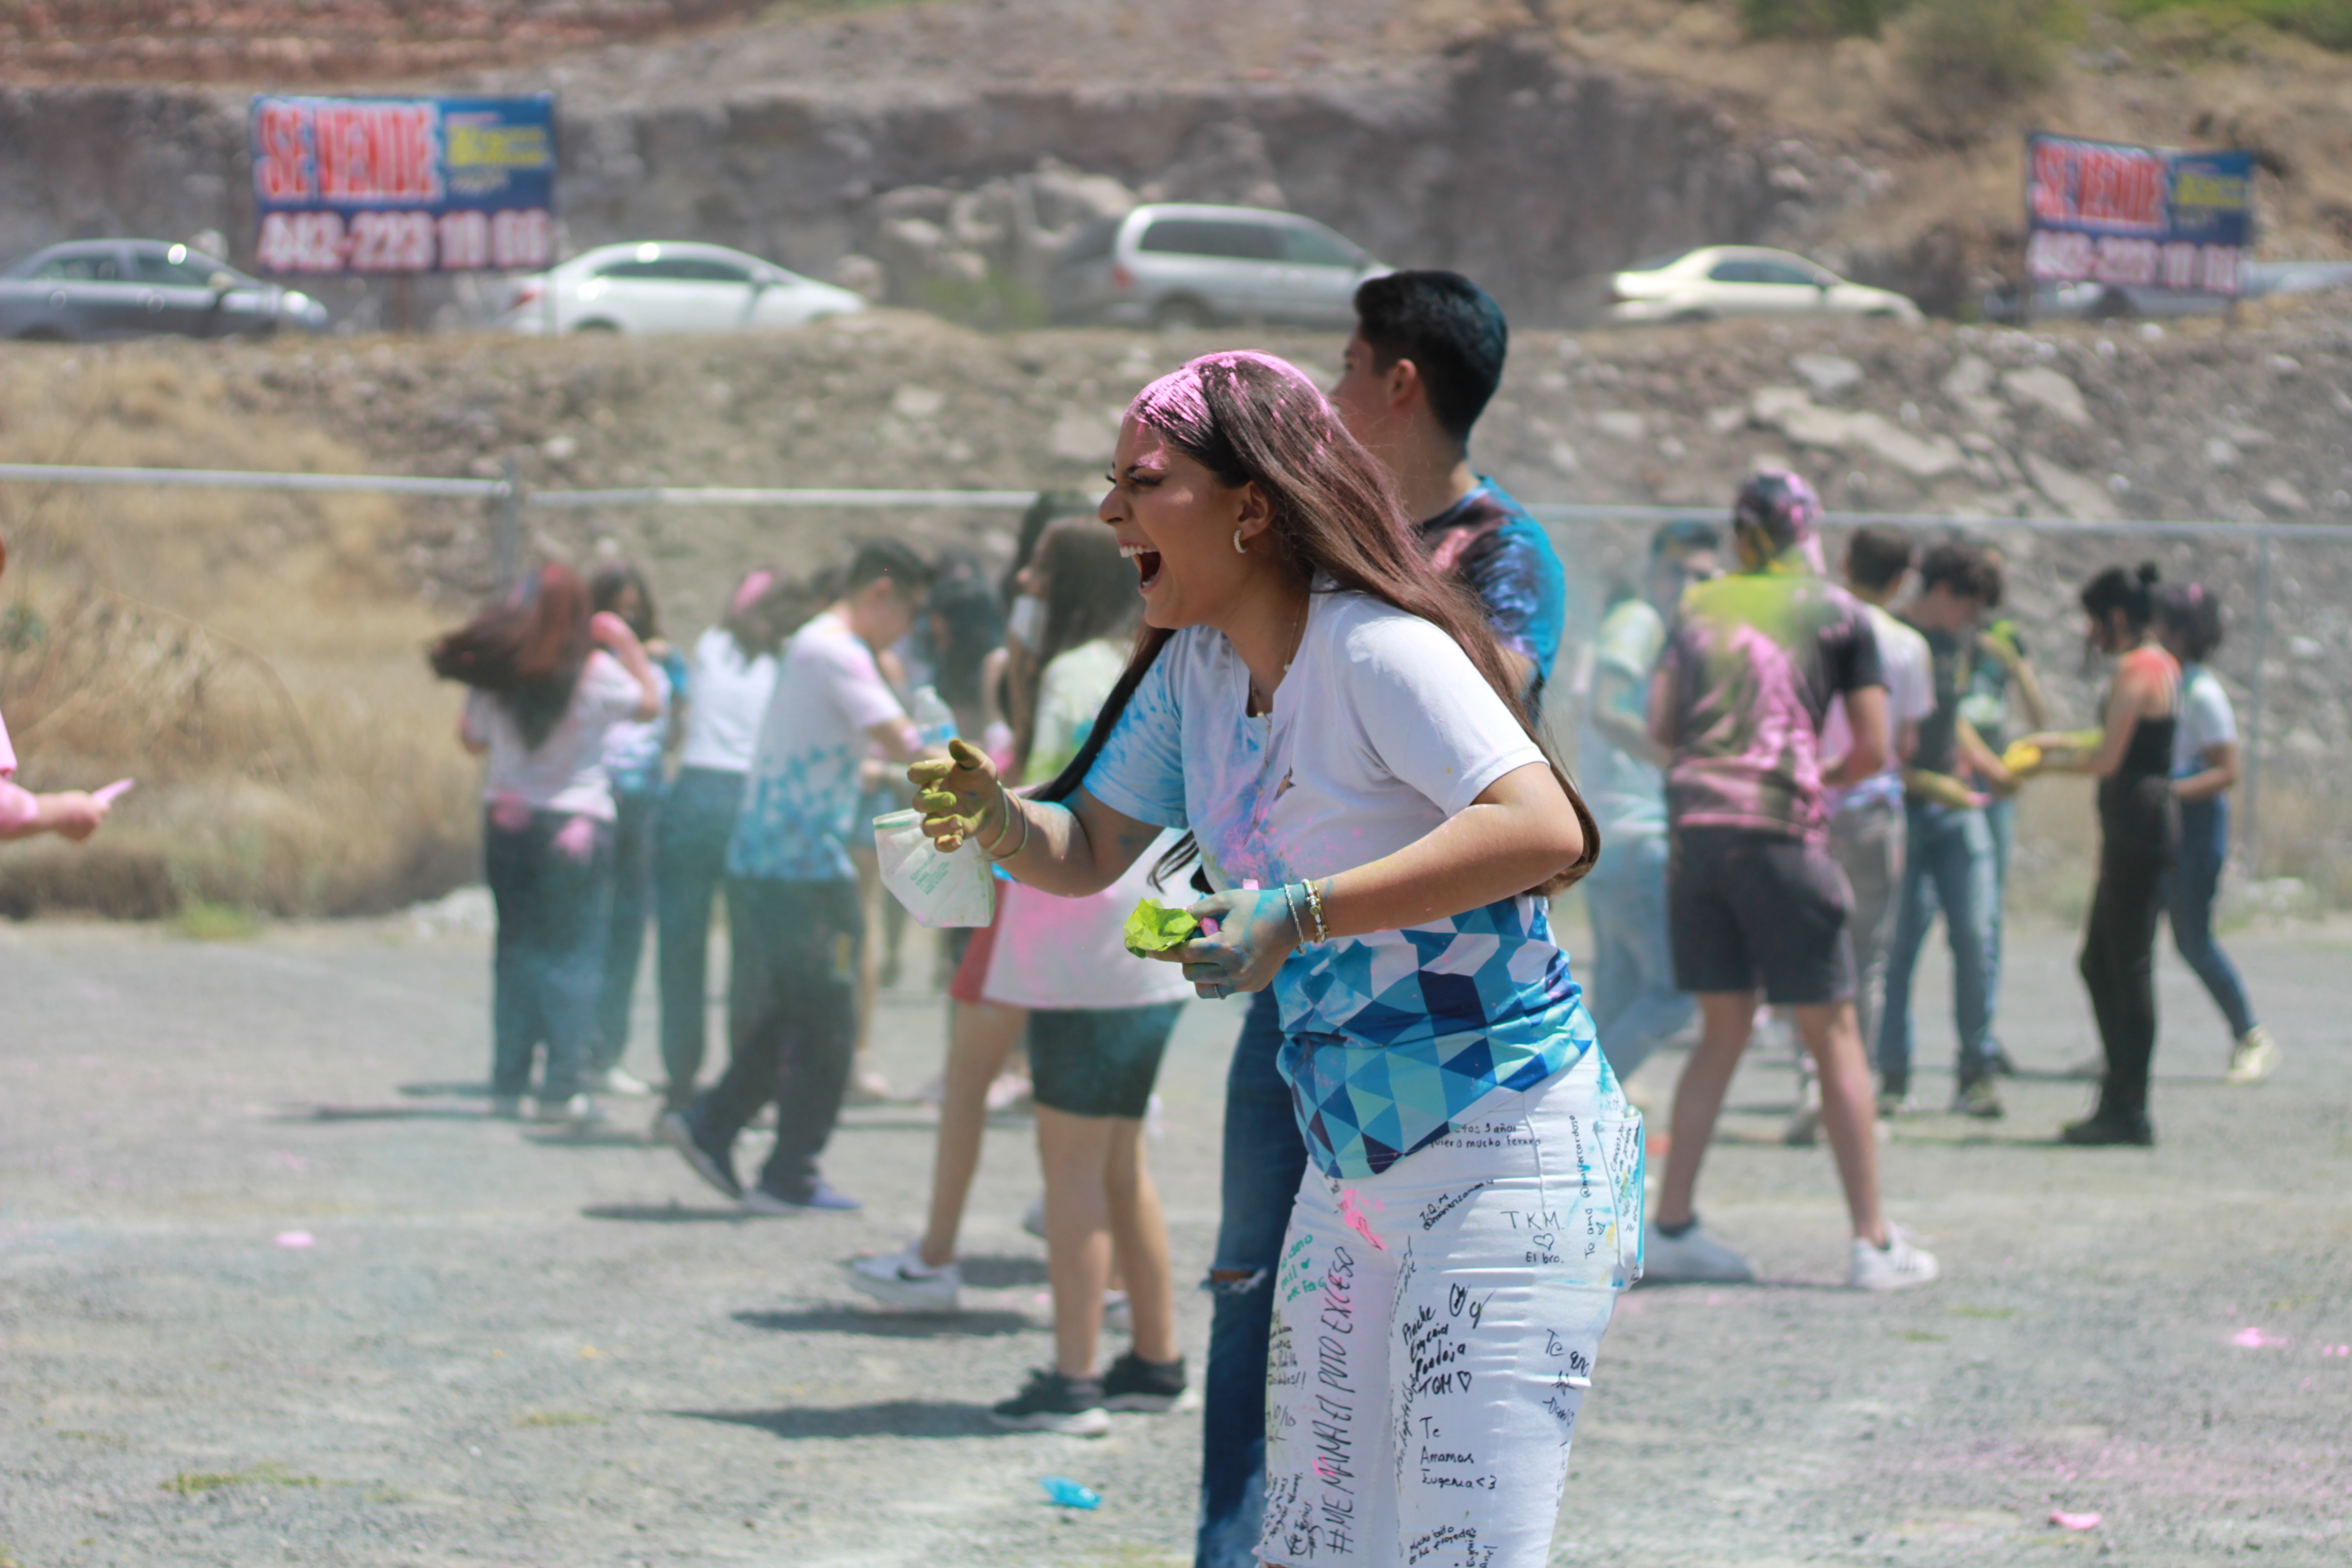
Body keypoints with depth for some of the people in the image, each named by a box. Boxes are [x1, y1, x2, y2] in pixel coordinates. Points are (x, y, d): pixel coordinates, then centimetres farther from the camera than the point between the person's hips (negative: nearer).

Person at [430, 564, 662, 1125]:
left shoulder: (495, 676, -3)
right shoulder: (595, 672, -10)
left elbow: (472, 739, 10)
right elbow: (649, 704, 6)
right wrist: (630, 649, 16)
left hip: (508, 821, 4)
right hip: (576, 825, -3)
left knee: (517, 949, 11)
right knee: (575, 953, 0)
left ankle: (508, 1084, 11)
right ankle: (564, 1087, -6)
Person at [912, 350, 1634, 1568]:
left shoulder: (1377, 649, -18)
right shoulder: (1195, 668, 9)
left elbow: (1542, 829, -30)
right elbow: (1090, 854, 18)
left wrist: (1296, 915, -34)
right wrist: (995, 820, -6)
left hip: (1510, 1160, -9)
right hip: (1353, 1170, 9)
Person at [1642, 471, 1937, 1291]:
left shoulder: (1700, 608, 14)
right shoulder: (1837, 613, 4)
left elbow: (1660, 724, 10)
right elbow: (1874, 749, 1)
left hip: (1694, 827, 4)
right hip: (1780, 832, -4)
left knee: (1722, 1032, 13)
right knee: (1833, 1035, 2)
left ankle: (1671, 1229, 10)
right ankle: (1873, 1242, 1)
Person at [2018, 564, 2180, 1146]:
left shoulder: (2135, 672, -14)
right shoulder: (2164, 666, 16)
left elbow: (2107, 760, -17)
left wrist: (2051, 763, -1)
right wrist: (2060, 742, 26)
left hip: (2137, 819, -10)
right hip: (2151, 817, 10)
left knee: (2129, 967, -7)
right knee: (2100, 964, 15)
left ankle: (2129, 1111, -6)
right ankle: (2119, 1101, 18)